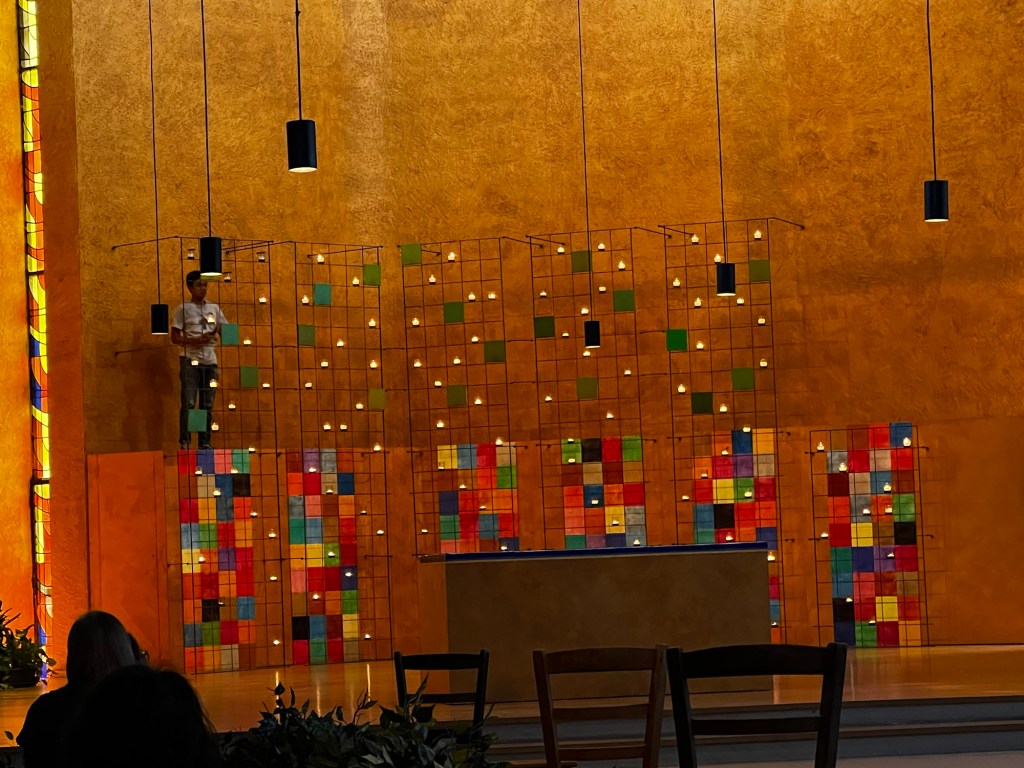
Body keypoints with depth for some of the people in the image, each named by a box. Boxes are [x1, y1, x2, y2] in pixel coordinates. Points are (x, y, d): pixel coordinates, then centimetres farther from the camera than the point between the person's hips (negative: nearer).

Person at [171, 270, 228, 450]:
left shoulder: (214, 308, 14)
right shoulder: (183, 309, 2)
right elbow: (174, 338, -2)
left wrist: (217, 333, -7)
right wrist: (195, 341, -16)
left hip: (210, 361, 4)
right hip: (190, 360, -4)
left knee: (207, 405, 5)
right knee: (188, 403, -9)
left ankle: (205, 442, 10)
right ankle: (184, 442, -6)